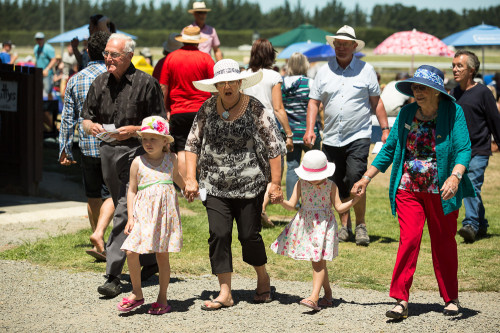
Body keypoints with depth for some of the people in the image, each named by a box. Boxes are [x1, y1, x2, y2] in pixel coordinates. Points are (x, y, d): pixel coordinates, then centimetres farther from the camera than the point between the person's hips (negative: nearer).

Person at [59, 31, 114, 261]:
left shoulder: (75, 80, 7)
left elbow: (68, 118, 7)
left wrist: (65, 149, 12)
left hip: (87, 145, 4)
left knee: (93, 196, 13)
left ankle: (99, 245, 20)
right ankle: (99, 233, -21)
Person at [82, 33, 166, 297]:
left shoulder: (146, 83, -6)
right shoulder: (100, 83, 11)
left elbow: (159, 124, -6)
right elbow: (86, 118, 15)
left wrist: (134, 130, -20)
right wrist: (91, 126, -7)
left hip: (136, 150, -6)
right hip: (108, 152, 6)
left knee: (124, 214, -13)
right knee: (132, 215, 16)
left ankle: (113, 276, -13)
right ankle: (149, 261, 31)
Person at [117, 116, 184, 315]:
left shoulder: (171, 159, 7)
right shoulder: (138, 163, 2)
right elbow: (132, 190, 4)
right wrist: (130, 217, -2)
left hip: (165, 212, 1)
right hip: (143, 214, 0)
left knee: (162, 255, 3)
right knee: (131, 252, -11)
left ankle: (162, 298, 14)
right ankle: (137, 294, 7)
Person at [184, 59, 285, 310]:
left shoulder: (255, 109, -7)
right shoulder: (208, 108, 2)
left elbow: (274, 147, -5)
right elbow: (192, 144, 8)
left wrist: (275, 183, -7)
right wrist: (191, 178, 0)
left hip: (250, 185, -2)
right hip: (215, 186, 2)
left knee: (249, 234, 2)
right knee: (218, 235, -5)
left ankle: (263, 278, 30)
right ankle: (225, 294, 2)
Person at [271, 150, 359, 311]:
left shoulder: (330, 186, -4)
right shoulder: (301, 184, 0)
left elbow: (339, 207, -2)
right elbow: (291, 205, 0)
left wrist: (353, 201, -17)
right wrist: (281, 201, -19)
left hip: (323, 225, -3)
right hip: (305, 224, 3)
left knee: (318, 261, -12)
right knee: (318, 262, 11)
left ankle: (314, 298, -19)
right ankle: (328, 295, 24)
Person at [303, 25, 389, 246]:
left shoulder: (366, 70, 5)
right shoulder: (323, 72, 9)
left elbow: (376, 101, 7)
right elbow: (314, 101, 8)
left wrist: (385, 129, 1)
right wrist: (310, 128, -4)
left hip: (358, 136, -3)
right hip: (331, 139, 3)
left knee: (355, 181, -15)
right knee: (338, 186, 6)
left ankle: (361, 225, 1)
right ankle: (345, 225, 21)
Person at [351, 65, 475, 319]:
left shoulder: (453, 113, -5)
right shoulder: (406, 114, 5)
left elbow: (464, 149, -11)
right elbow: (389, 149, 12)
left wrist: (455, 176, -28)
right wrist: (367, 177, 10)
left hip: (441, 191, -2)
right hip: (408, 188, 2)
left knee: (444, 243, 7)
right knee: (409, 239, -9)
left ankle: (451, 299, 22)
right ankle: (401, 300, -5)